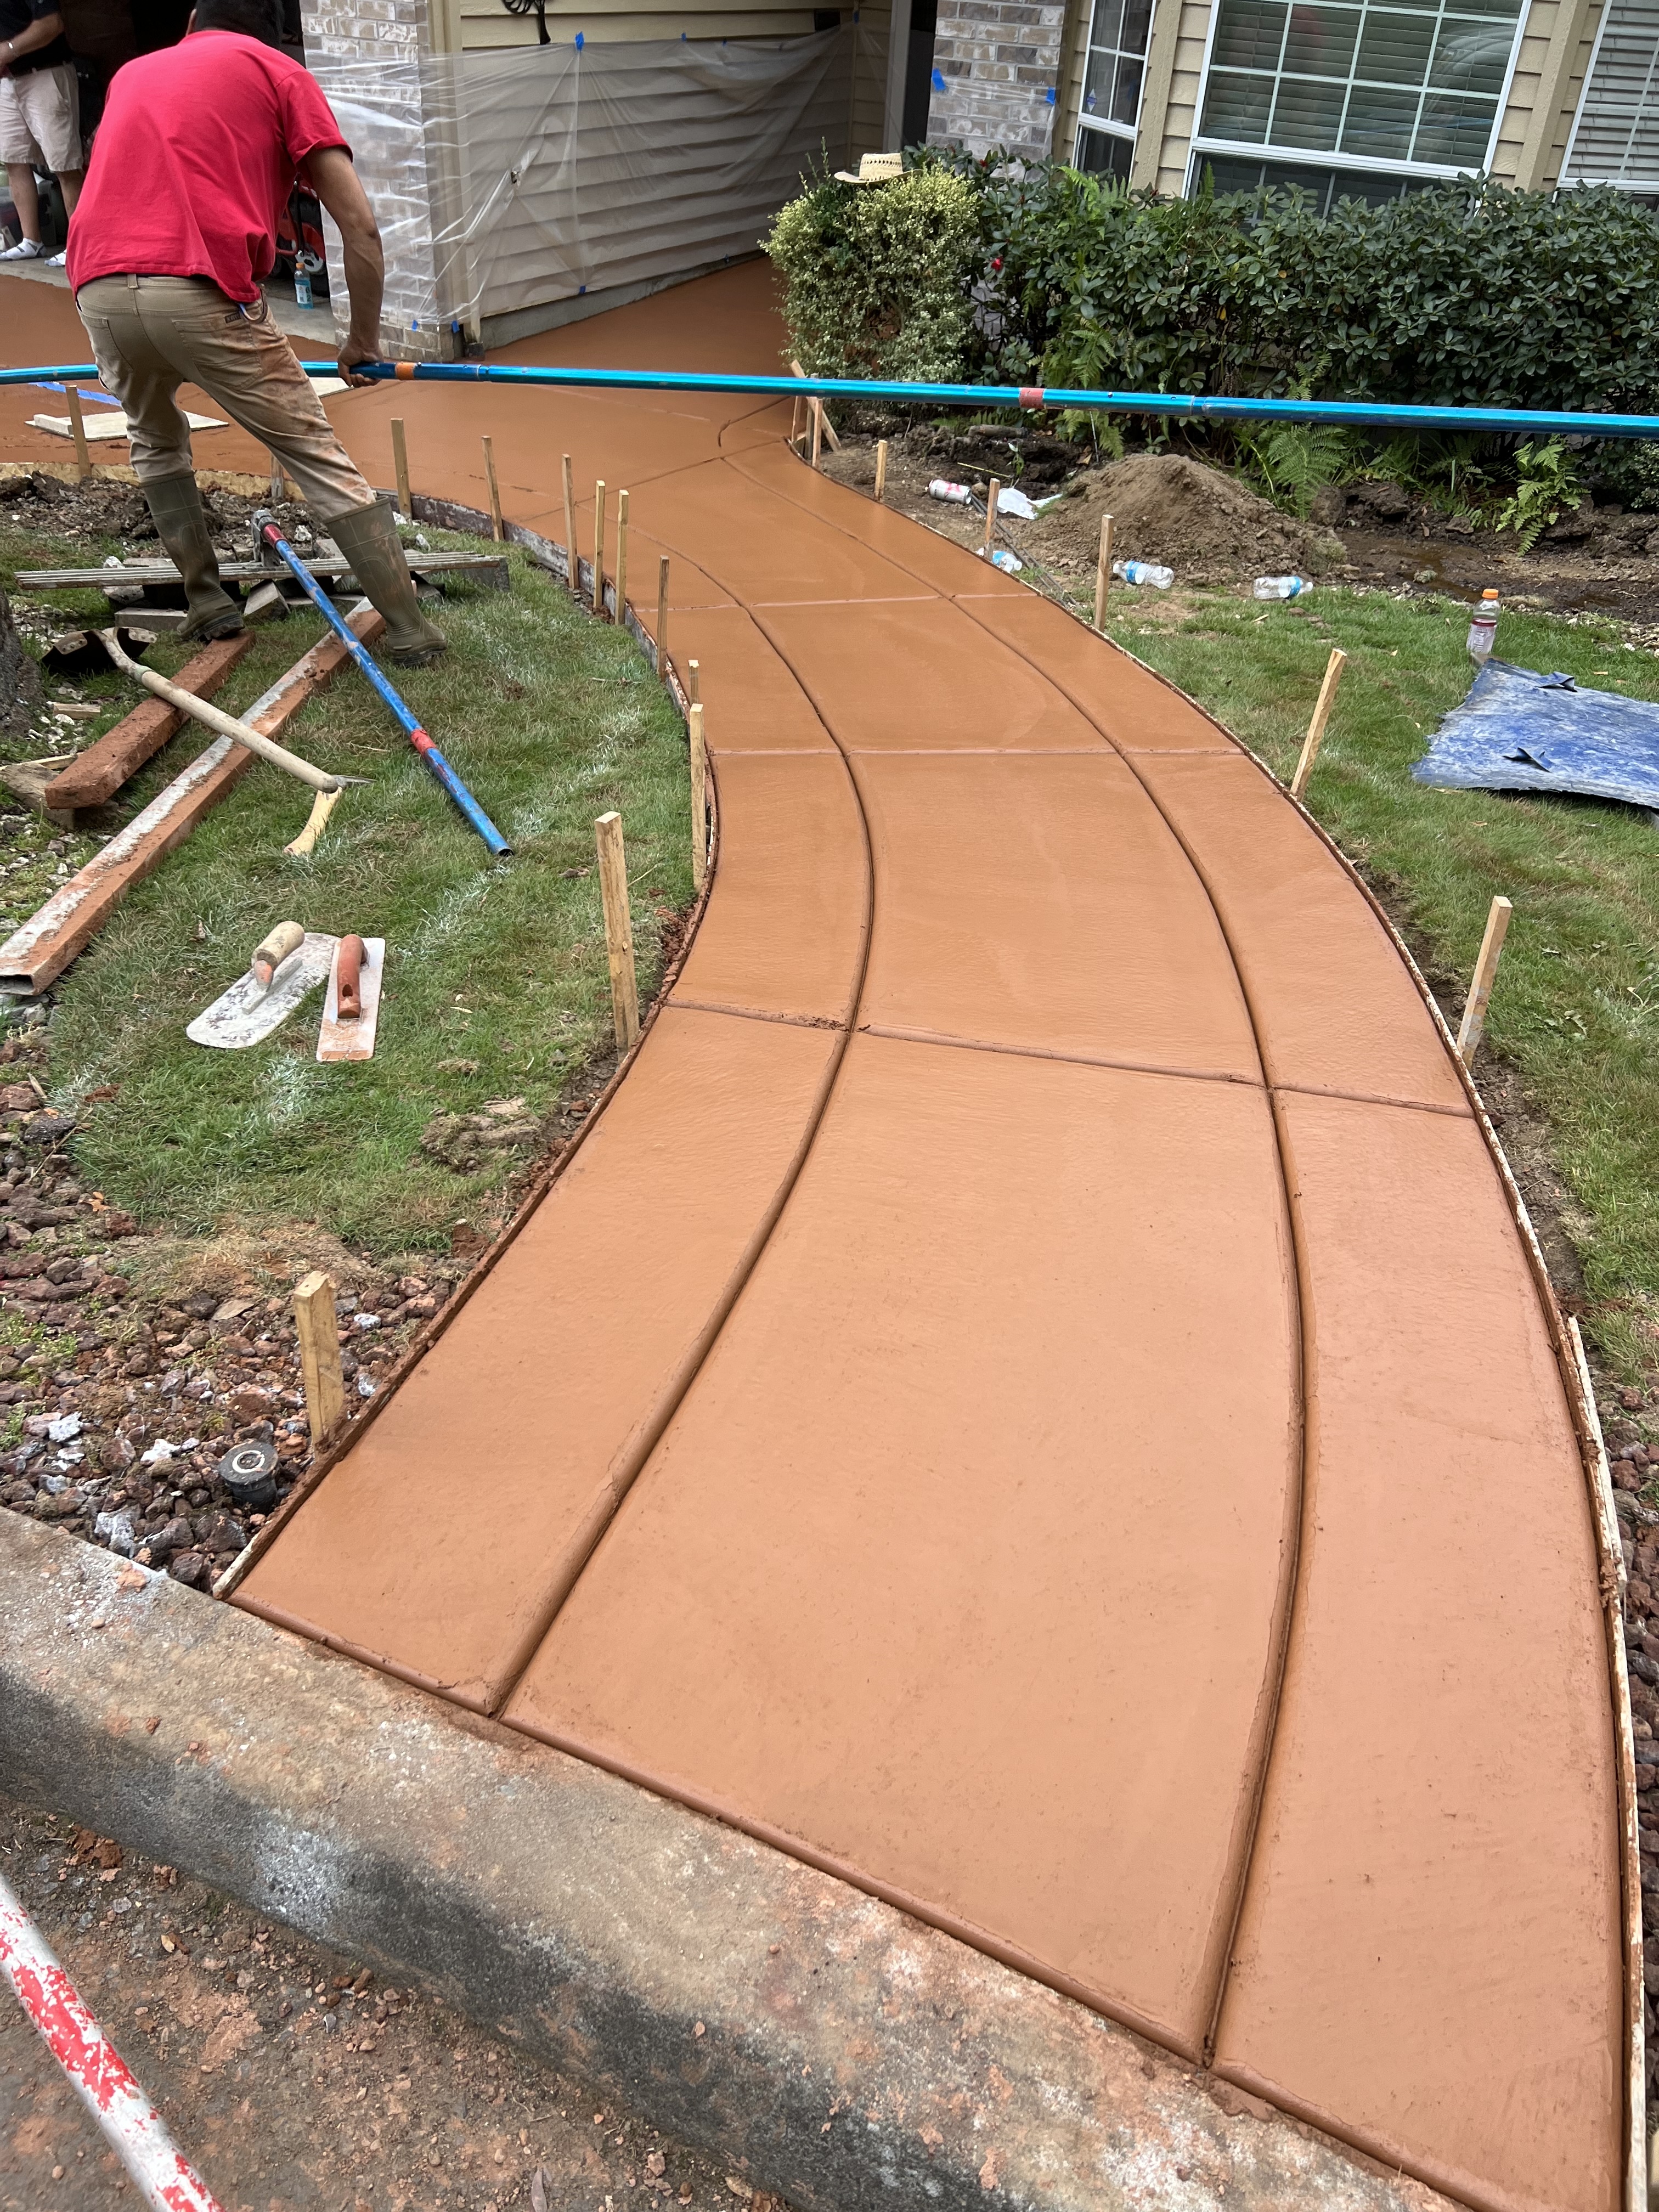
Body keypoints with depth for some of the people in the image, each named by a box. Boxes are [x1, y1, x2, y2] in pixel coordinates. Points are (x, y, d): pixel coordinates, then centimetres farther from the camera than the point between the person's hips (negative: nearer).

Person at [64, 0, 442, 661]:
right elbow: (360, 226, 6)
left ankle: (207, 603, 29)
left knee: (154, 440, 30)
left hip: (100, 291, 5)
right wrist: (363, 342, 17)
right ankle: (411, 631, 3)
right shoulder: (278, 71, 16)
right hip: (201, 294, -4)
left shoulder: (133, 73, 31)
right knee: (316, 457, 4)